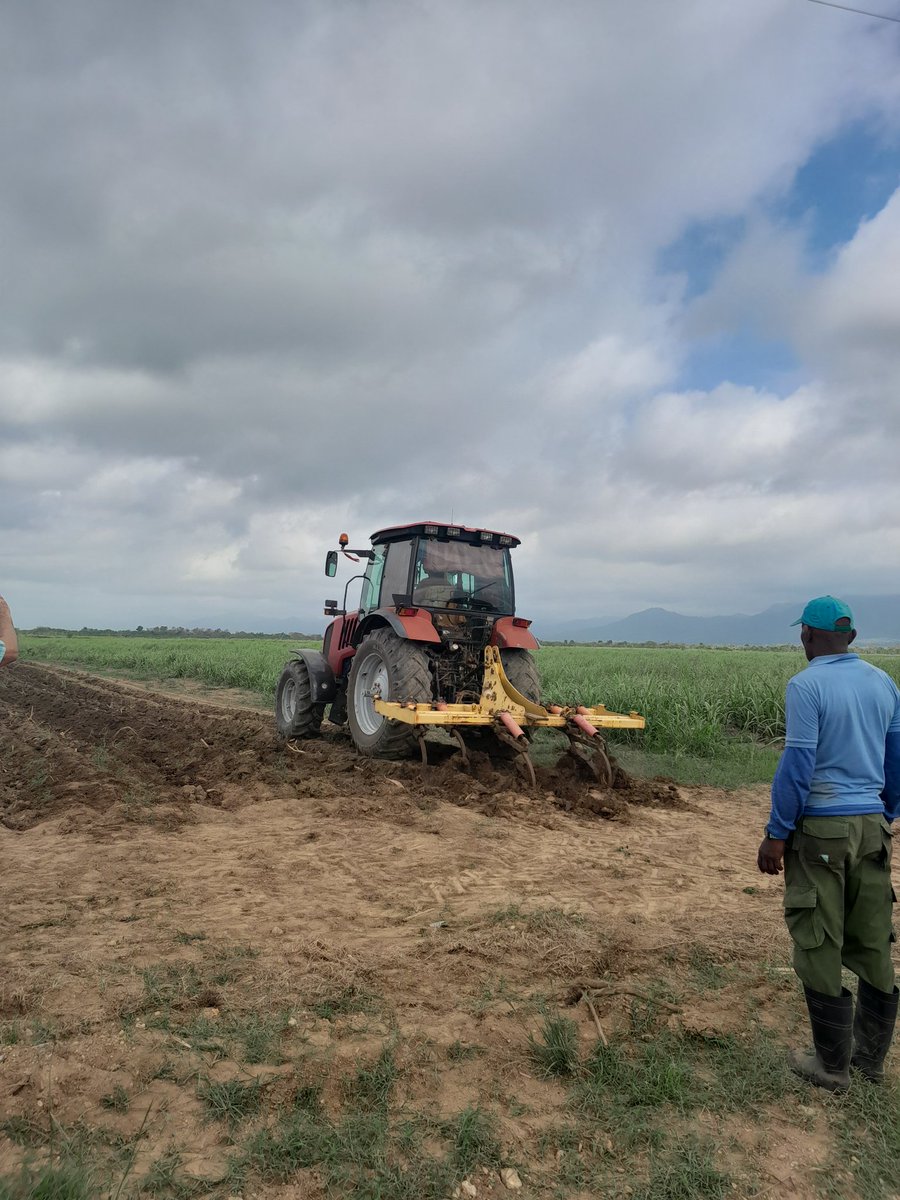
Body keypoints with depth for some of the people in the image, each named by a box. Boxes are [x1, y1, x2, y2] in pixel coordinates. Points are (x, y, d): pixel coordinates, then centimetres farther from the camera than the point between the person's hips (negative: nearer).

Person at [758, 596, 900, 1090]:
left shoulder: (806, 685, -14)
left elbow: (797, 765, -17)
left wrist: (776, 835, -10)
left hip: (821, 829, -7)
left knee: (819, 947, 5)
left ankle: (832, 1065, 15)